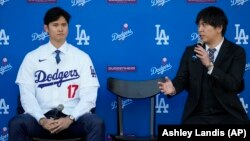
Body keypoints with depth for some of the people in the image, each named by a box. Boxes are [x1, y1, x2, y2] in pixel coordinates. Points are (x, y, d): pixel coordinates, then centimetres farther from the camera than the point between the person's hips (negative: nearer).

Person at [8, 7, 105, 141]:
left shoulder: (82, 57, 8)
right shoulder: (32, 57, 9)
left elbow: (89, 95, 1)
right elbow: (27, 94, 1)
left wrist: (70, 118, -16)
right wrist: (41, 119, -16)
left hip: (72, 117, 0)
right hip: (43, 117, 0)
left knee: (97, 123, -32)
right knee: (16, 123, -31)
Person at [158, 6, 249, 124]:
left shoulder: (236, 52, -1)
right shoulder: (190, 51, 10)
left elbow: (234, 85, -12)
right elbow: (182, 78, 2)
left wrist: (210, 65, -22)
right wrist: (173, 88, -22)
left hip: (228, 115, -1)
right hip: (197, 115, 1)